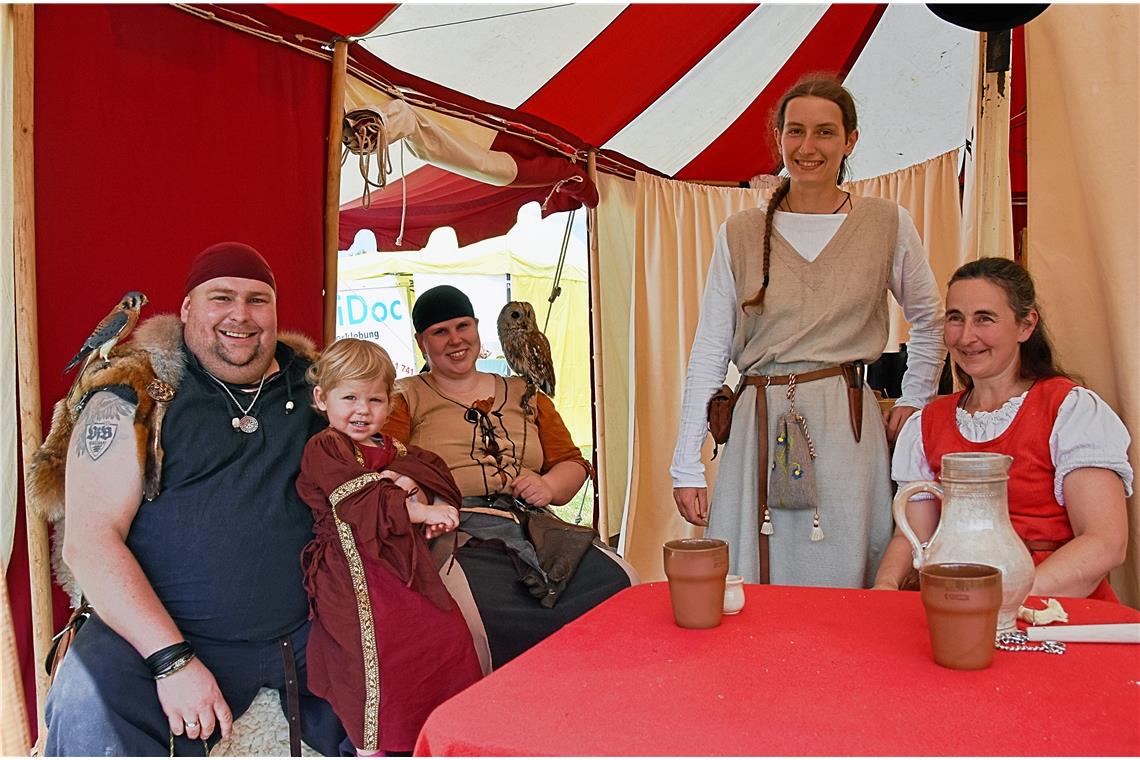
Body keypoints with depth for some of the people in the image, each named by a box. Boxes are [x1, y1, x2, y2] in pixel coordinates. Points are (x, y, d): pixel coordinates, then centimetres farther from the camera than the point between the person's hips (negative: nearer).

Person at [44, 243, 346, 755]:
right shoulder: (135, 398, -2)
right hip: (160, 633, -3)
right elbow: (88, 541, -8)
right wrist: (173, 659, -19)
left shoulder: (312, 389, 9)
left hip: (306, 631, 4)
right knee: (87, 705, -32)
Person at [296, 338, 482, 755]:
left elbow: (442, 487, 10)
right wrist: (421, 511, -16)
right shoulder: (323, 449, -2)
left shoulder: (396, 452, 19)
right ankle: (370, 746, 5)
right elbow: (357, 504, -15)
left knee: (448, 633, 4)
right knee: (377, 648, -13)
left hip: (405, 565, 7)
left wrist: (412, 487, -13)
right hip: (355, 571, -7)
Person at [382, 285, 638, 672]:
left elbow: (573, 463, 22)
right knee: (474, 612, -37)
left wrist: (549, 487, -1)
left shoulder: (525, 396, 24)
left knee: (621, 583, -22)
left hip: (533, 532, 4)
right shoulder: (405, 399, 14)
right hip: (451, 536, -3)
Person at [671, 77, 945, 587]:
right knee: (742, 597, 2)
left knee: (843, 585, 3)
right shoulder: (739, 235, 6)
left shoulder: (889, 225, 6)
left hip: (847, 430, 0)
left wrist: (914, 400, 10)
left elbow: (930, 321, 21)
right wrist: (687, 468, 1)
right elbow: (708, 352, 5)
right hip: (758, 430, 1)